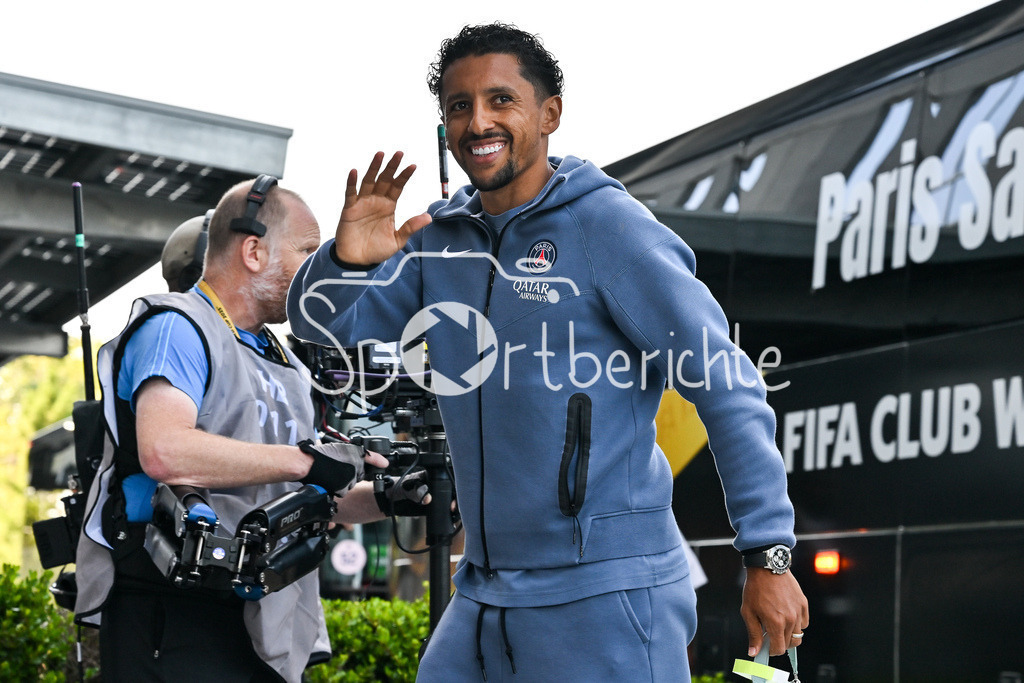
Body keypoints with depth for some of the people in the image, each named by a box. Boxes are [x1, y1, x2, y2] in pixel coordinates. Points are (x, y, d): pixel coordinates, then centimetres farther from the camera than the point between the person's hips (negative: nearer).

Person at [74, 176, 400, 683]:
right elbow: (164, 451, -25)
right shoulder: (177, 328, -6)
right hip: (174, 619, -9)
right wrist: (305, 459, -19)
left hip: (260, 623, 9)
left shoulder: (286, 366, 24)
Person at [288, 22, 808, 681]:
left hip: (605, 597, -6)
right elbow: (320, 323, 12)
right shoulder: (439, 237, 9)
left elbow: (728, 388, -11)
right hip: (482, 601, 6)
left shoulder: (611, 227, -9)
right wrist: (347, 260, -12)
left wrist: (769, 557, -15)